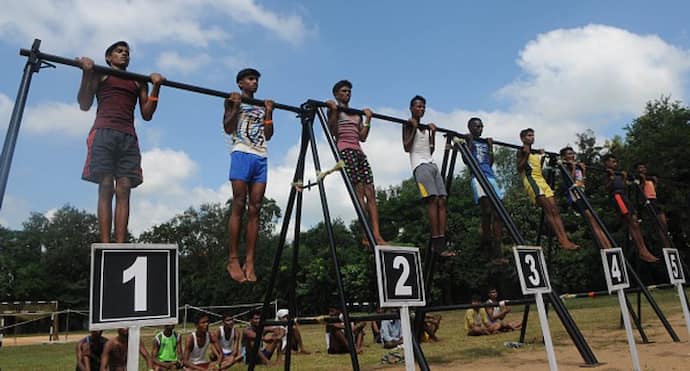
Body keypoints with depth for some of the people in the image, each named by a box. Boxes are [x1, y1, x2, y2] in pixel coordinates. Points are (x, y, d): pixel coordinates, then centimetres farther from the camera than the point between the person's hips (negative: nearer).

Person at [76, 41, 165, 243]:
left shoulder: (138, 82, 26)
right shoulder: (100, 74, 19)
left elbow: (147, 115, 16)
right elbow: (84, 105, 9)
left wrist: (156, 86, 6)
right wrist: (86, 73, -2)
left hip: (128, 137, 2)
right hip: (104, 133, -2)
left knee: (124, 190, -9)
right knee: (106, 188, -13)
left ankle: (120, 246, -14)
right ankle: (105, 246, -17)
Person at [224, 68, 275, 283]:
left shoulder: (261, 106, 26)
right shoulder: (233, 101, 14)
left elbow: (268, 135, 16)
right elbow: (228, 128, 1)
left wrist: (269, 112, 9)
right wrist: (235, 106, -5)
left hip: (261, 158, 4)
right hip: (242, 154, -4)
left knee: (254, 209, -4)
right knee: (239, 206, -10)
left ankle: (250, 262, -5)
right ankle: (233, 260, -8)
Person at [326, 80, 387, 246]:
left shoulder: (356, 114, 28)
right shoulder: (334, 109, 12)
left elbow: (363, 137, 18)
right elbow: (332, 131, -4)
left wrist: (368, 119, 14)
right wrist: (334, 111, -9)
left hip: (359, 152, 7)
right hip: (344, 150, -6)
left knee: (371, 193, -8)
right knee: (359, 192, -18)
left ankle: (376, 235, -14)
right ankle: (367, 236, -22)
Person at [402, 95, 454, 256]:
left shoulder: (426, 127, 25)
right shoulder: (408, 125, 7)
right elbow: (407, 148, -6)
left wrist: (433, 133, 17)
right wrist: (414, 128, -4)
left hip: (432, 165, 7)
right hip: (420, 165, -7)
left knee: (442, 201, -8)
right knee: (433, 199, -20)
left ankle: (441, 242, -13)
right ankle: (436, 242, -22)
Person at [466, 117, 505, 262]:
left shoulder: (485, 142, 26)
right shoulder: (466, 141, 12)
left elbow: (490, 162, 20)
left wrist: (491, 146, 18)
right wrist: (470, 142, -1)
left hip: (490, 176, 6)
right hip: (477, 176, -6)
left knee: (498, 213, -7)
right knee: (487, 209, -26)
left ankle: (496, 253, -8)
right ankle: (486, 244, -15)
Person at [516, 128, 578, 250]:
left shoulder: (536, 153, 26)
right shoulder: (521, 151, 5)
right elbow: (519, 169, -6)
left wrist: (542, 157, 17)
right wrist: (526, 154, -10)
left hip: (541, 180, 8)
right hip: (530, 179, -8)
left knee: (554, 209, -8)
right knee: (547, 209, -20)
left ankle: (565, 239, -16)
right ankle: (561, 240, -26)